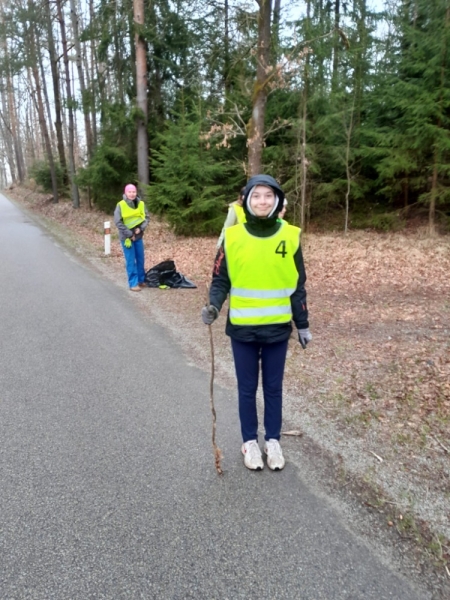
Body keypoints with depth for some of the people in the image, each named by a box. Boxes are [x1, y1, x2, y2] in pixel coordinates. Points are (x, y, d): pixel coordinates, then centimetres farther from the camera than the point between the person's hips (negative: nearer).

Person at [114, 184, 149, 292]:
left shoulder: (141, 204, -1)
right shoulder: (121, 205, -12)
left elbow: (146, 217, 5)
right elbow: (118, 222, -13)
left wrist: (141, 228, -12)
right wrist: (129, 234, -15)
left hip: (138, 236, 4)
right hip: (126, 237, -4)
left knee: (141, 259, 12)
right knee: (131, 261, -1)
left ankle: (141, 280, 26)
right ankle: (133, 283, 5)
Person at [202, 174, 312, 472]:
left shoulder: (290, 236, -3)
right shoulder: (233, 236, -6)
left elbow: (298, 285, 3)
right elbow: (221, 280, 0)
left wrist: (303, 325, 6)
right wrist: (214, 306, -19)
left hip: (277, 328, 1)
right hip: (242, 329, 0)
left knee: (273, 387, 14)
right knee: (247, 388, 13)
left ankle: (273, 441, 33)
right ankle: (250, 441, 32)